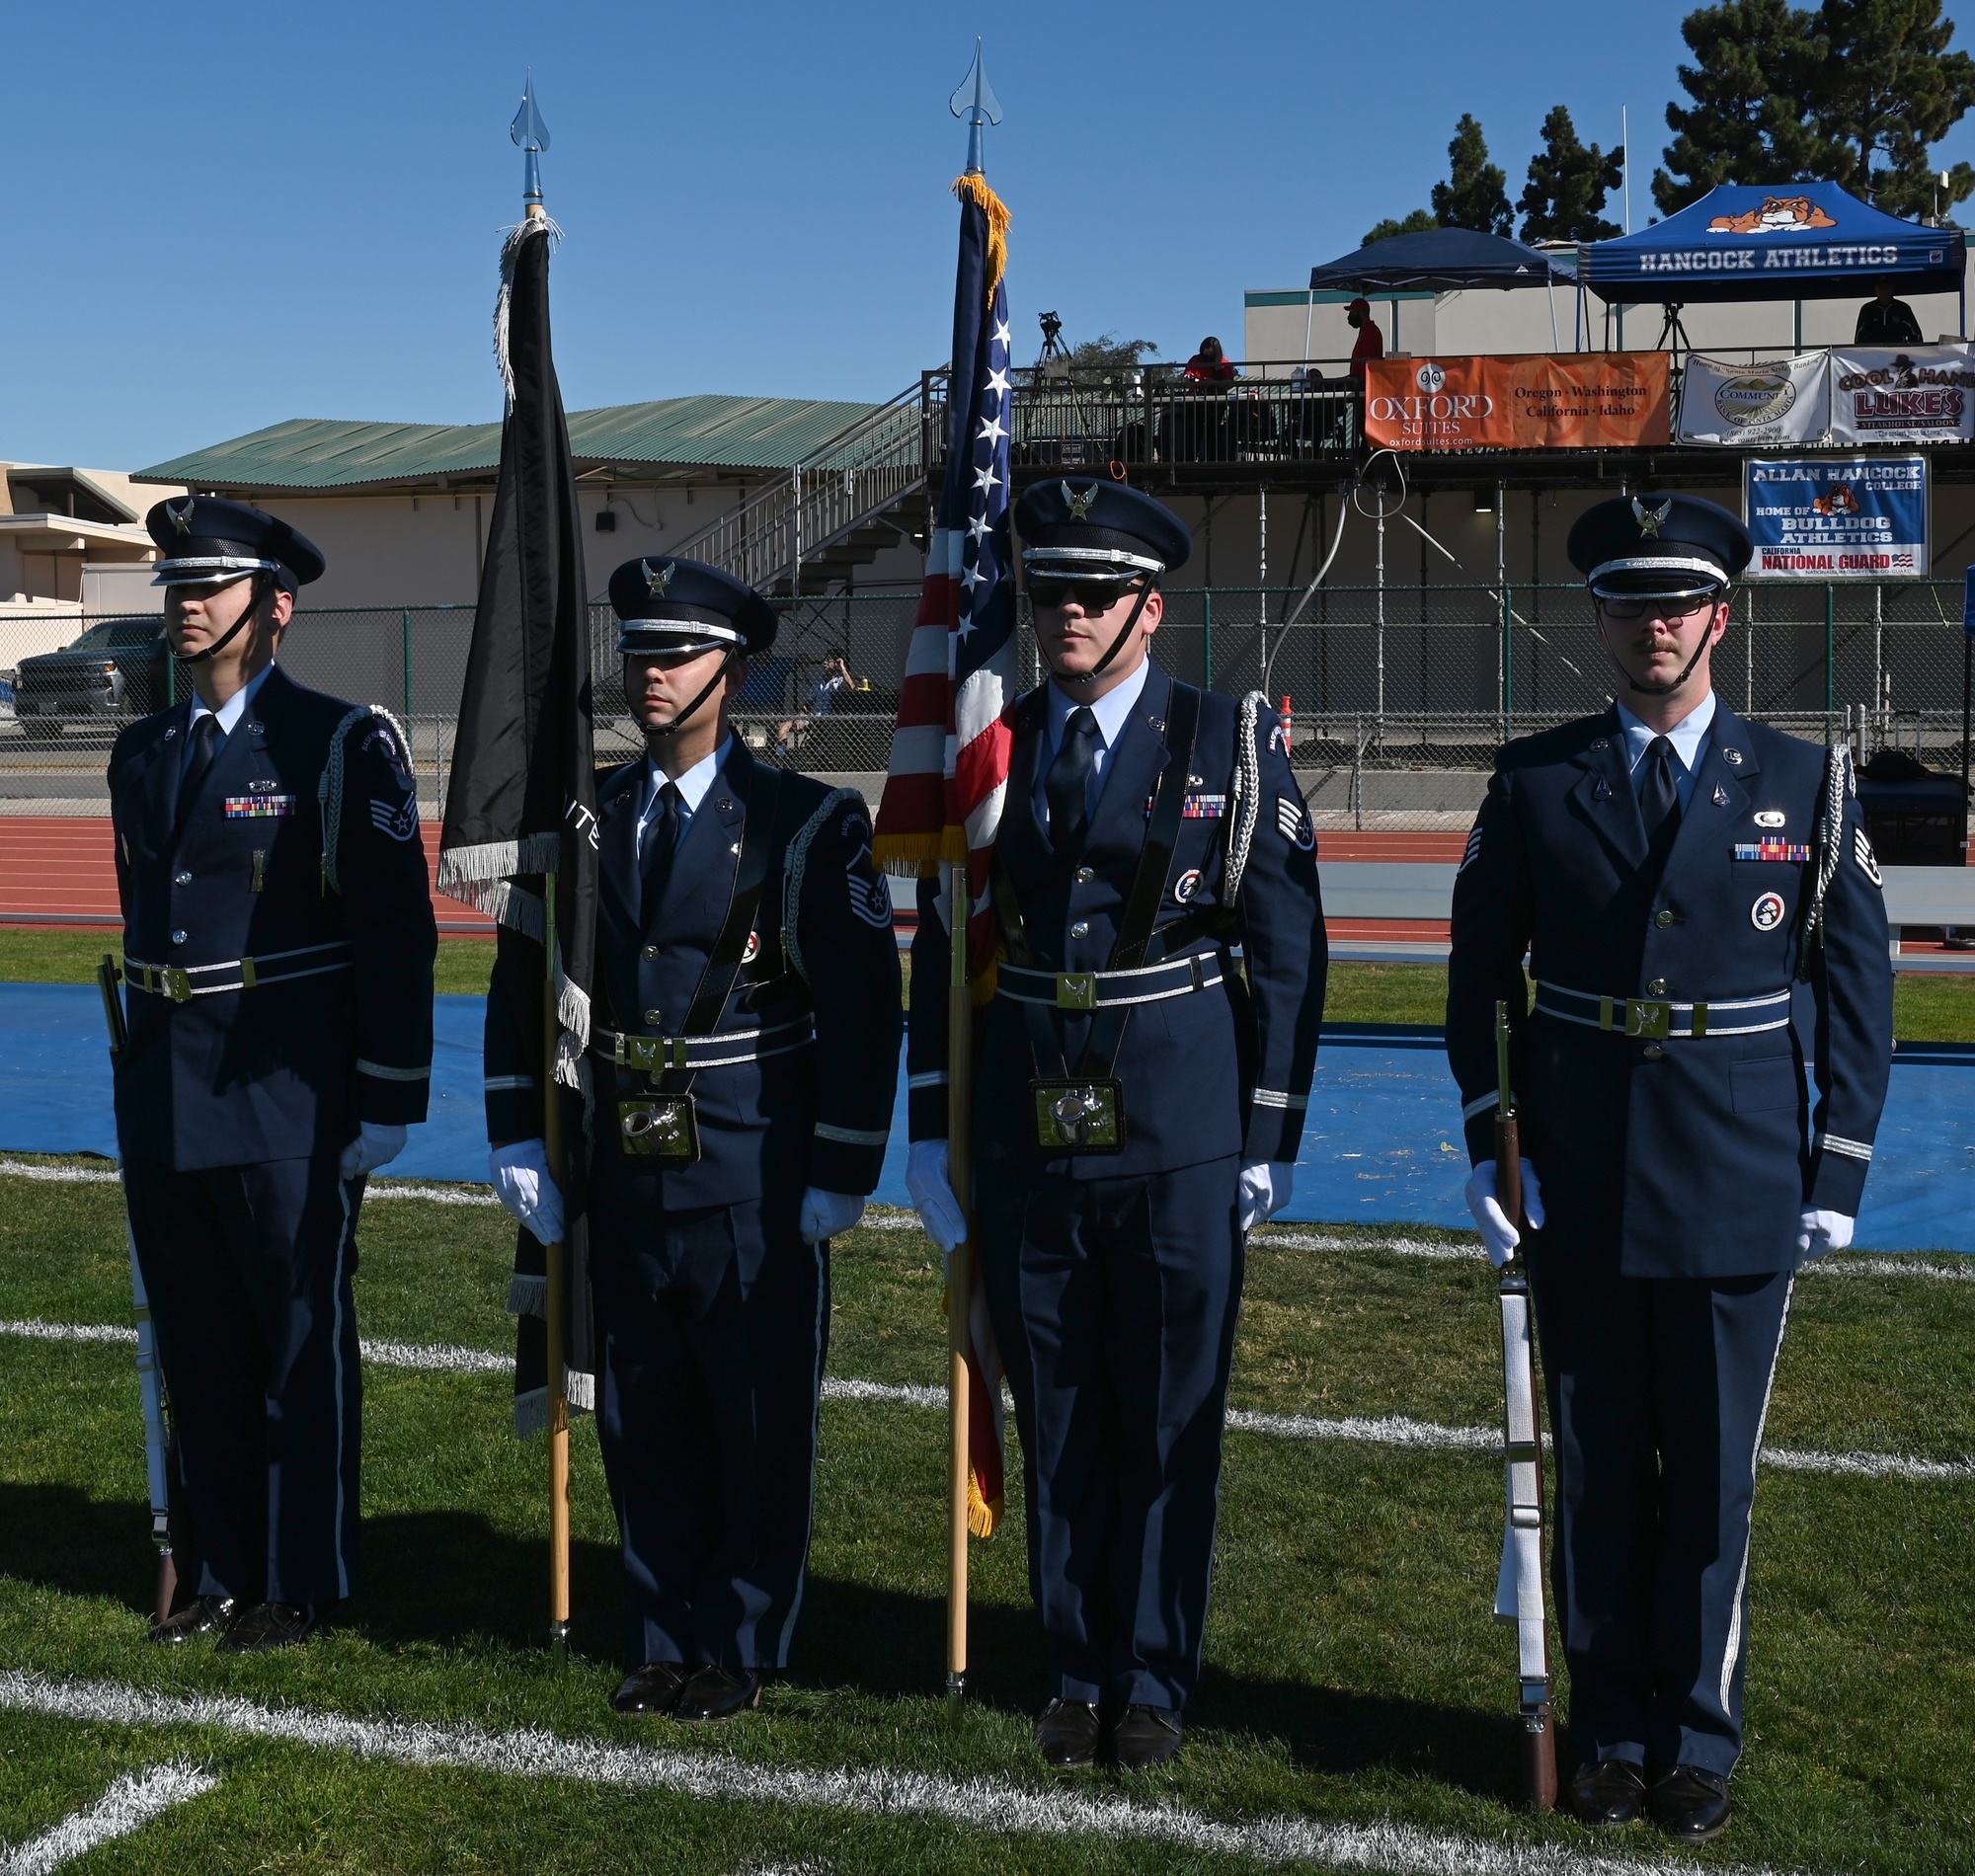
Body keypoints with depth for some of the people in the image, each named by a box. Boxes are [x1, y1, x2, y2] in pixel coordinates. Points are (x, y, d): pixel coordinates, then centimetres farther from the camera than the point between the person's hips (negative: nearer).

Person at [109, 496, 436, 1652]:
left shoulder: (342, 744, -8)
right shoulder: (145, 753, 12)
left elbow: (398, 932, -10)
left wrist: (389, 1101, -13)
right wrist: (149, 1079, 17)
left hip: (289, 1103, -6)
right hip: (165, 1106, 7)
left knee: (303, 1349, 4)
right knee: (200, 1351, 14)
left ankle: (305, 1580, 17)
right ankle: (225, 1569, 27)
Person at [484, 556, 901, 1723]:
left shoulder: (808, 823, -7)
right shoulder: (587, 820, 7)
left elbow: (864, 1011, -9)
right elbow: (524, 982, 12)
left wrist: (842, 1178, -12)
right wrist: (519, 1140, 5)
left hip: (754, 1182, -4)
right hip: (626, 1176, 5)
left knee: (761, 1428, 5)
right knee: (644, 1428, 12)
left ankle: (741, 1653, 19)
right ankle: (667, 1643, 26)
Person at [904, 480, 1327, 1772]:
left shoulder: (1231, 745, -2)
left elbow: (1289, 953, -1)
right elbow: (943, 949, 11)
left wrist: (1273, 1136, -4)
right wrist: (931, 1129, 7)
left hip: (1180, 1136, -3)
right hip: (1029, 1134, 3)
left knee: (1170, 1422, 5)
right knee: (1057, 1421, 10)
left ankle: (1154, 1680, 20)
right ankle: (1079, 1673, 25)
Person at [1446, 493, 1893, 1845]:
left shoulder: (1804, 783, 0)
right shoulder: (1536, 781, 2)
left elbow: (1857, 993, 2)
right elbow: (1482, 974, 7)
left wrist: (1839, 1175, -2)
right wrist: (1490, 1147, 0)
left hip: (1741, 1191, -1)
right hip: (1580, 1189, 1)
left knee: (1714, 1477, 7)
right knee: (1599, 1473, 10)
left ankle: (1698, 1740, 23)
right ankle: (1612, 1731, 25)